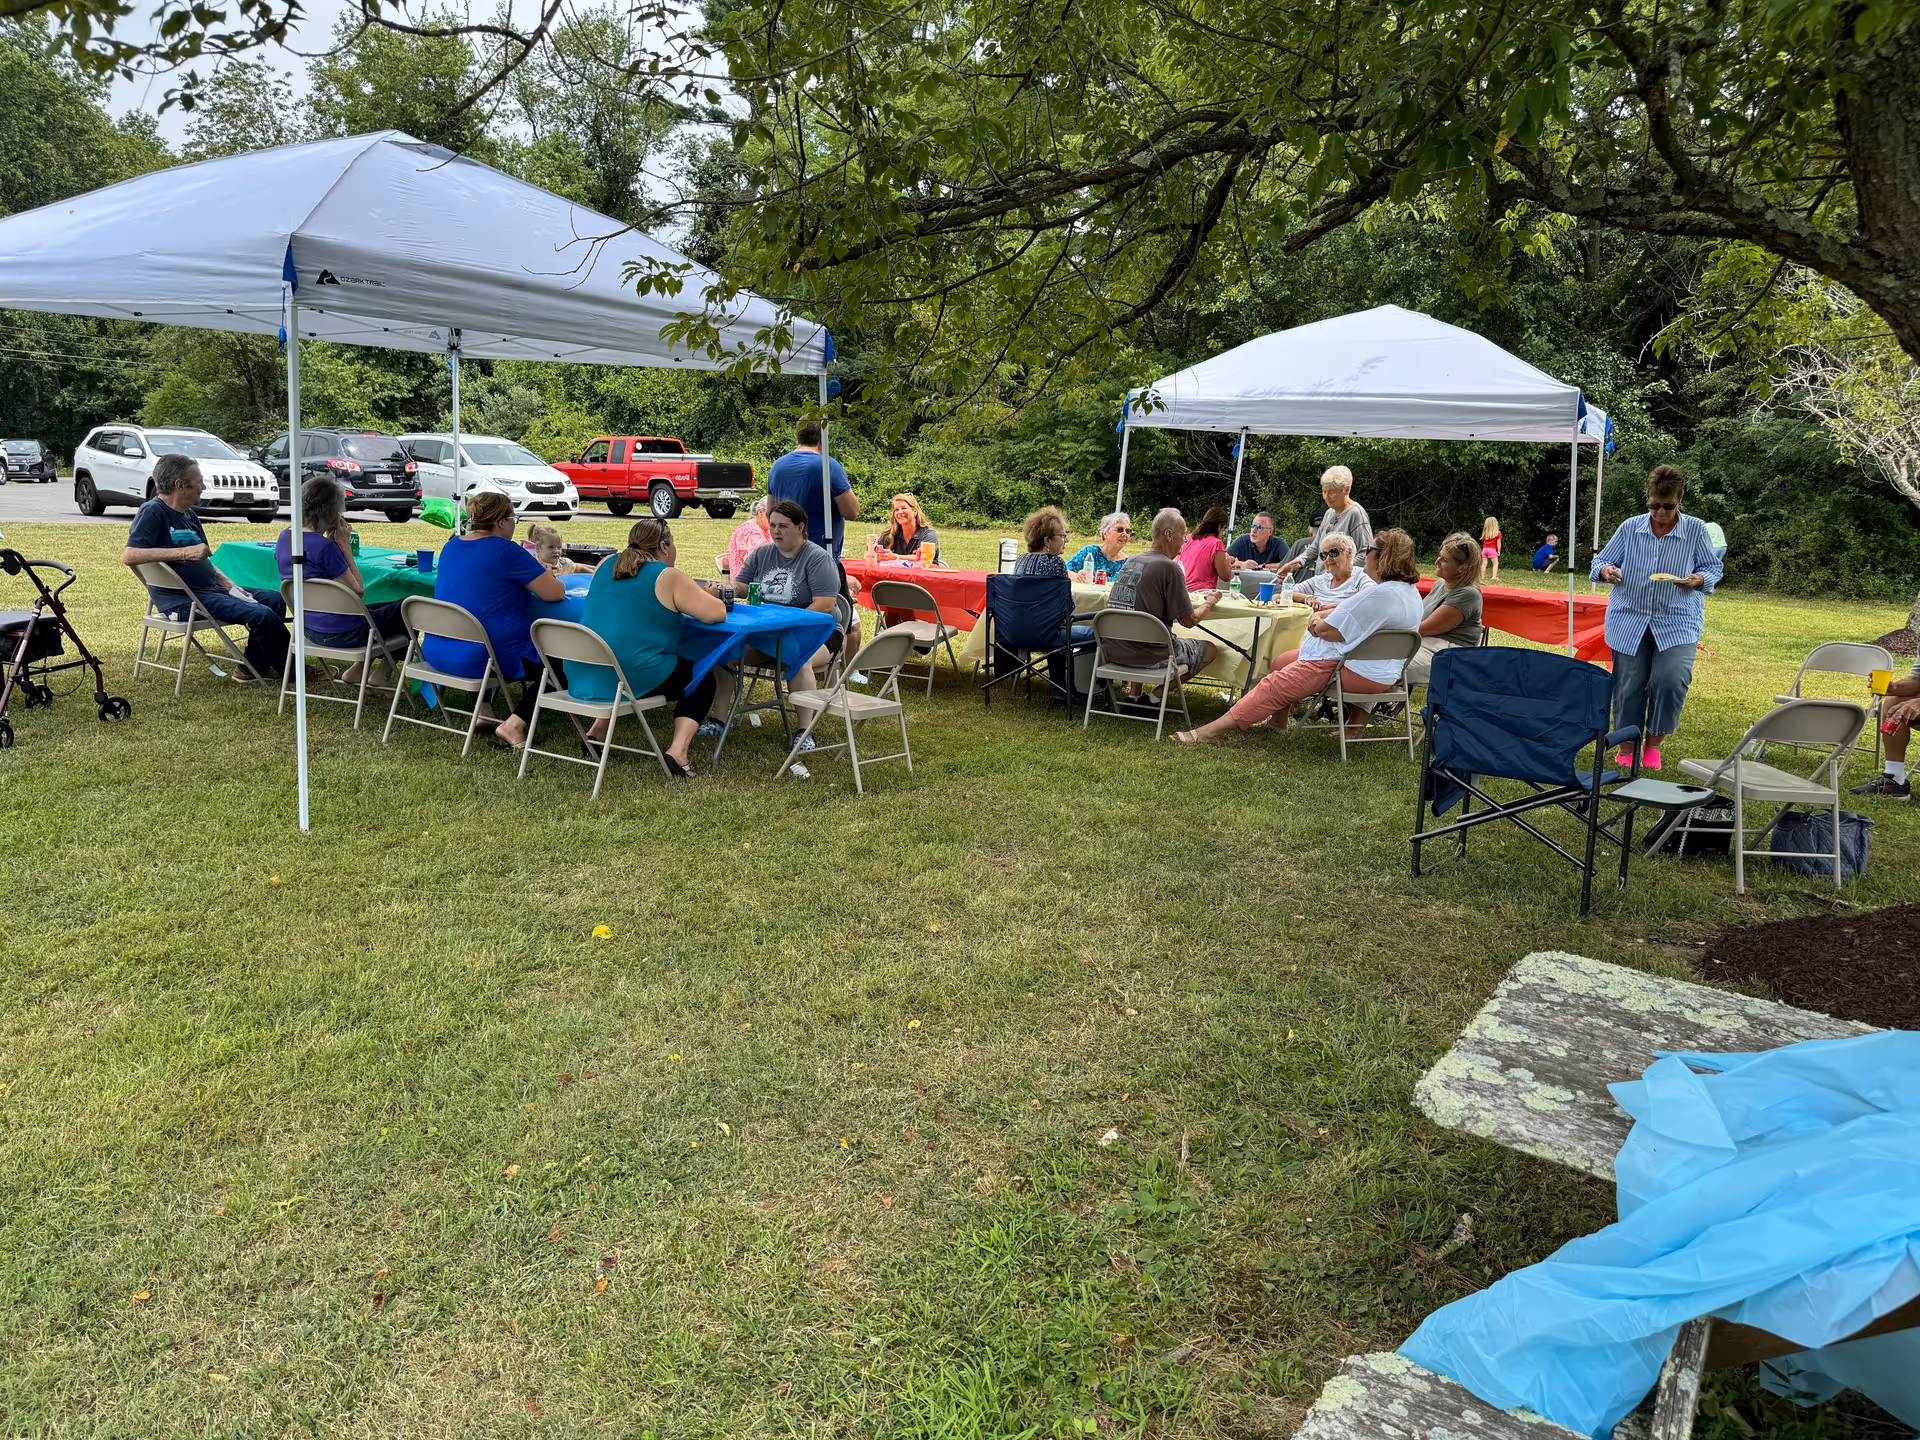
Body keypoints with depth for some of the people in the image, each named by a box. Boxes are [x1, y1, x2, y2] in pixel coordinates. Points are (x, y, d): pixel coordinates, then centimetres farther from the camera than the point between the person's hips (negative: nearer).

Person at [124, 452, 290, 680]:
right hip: (181, 601, -10)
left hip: (210, 589, 10)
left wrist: (228, 584, 5)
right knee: (262, 615, -22)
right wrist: (184, 553, -32)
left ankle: (255, 668, 8)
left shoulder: (188, 514, 16)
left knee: (274, 599, 7)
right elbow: (128, 556, -27)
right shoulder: (152, 513, -13)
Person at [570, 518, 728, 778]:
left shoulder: (605, 565, 12)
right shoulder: (669, 578, -7)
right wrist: (701, 595, 12)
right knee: (703, 679, 17)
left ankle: (597, 731, 28)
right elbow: (717, 614, -10)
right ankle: (677, 750, -3)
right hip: (634, 677, -7)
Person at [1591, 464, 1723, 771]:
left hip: (1677, 623, -1)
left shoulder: (1695, 530, 1)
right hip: (1629, 621, 1)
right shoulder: (1630, 528, 3)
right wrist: (1605, 570, -14)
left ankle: (1652, 743, 5)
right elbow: (1600, 562, 9)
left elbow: (1714, 568, 8)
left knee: (1671, 680, -17)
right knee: (1628, 686, 3)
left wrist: (1698, 580, -15)